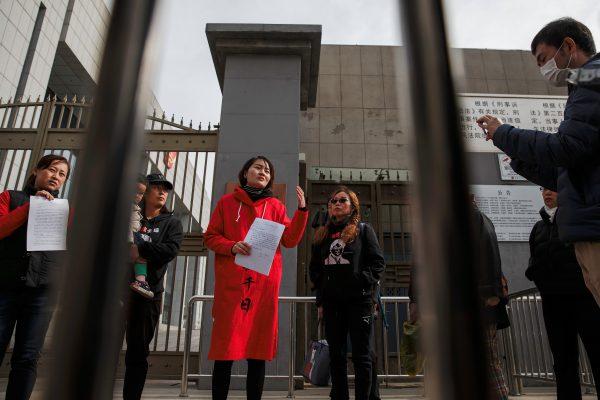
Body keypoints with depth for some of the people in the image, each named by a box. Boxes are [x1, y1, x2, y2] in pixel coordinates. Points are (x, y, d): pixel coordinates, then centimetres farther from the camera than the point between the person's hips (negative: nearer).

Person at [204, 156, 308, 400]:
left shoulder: (275, 206, 13)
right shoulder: (227, 202, 9)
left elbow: (290, 240, 5)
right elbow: (210, 237, 7)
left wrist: (302, 210, -5)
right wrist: (232, 246, -12)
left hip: (264, 283, 2)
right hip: (231, 282, -1)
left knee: (258, 351, 7)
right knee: (225, 349, 0)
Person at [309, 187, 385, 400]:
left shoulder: (363, 229, 4)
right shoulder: (322, 235, 15)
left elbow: (378, 262, 0)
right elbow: (314, 268, 16)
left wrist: (364, 281, -13)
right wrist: (320, 300, 9)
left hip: (358, 300, -4)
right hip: (331, 302, 4)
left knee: (362, 355, 1)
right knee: (336, 355, 9)